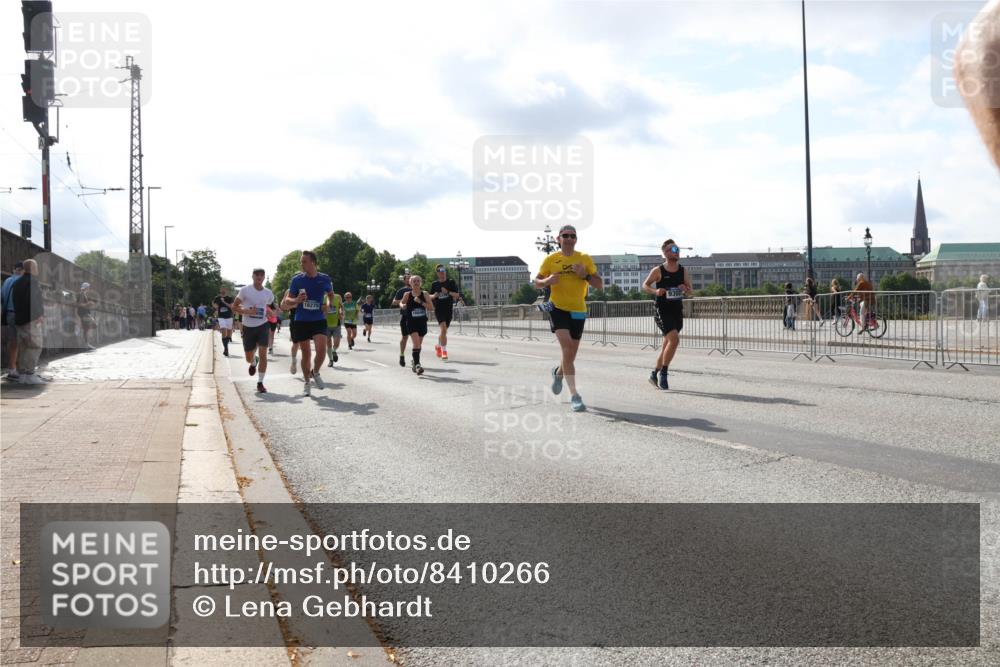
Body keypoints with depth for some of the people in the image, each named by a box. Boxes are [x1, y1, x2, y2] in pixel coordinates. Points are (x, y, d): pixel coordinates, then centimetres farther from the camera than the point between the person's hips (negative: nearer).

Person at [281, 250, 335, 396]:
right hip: (301, 321, 0)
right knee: (306, 353, 6)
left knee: (321, 350, -17)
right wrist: (296, 300, -21)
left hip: (319, 320, 0)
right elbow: (288, 299, 2)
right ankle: (306, 383, 23)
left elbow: (330, 294, 19)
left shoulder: (324, 279, -1)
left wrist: (329, 305, -1)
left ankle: (315, 373, 13)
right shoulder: (297, 279, -3)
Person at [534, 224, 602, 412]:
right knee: (567, 349, -20)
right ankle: (574, 395, -18)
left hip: (578, 311, 3)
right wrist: (547, 281, -15)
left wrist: (585, 275, -17)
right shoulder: (551, 259, 0)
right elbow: (536, 283, 7)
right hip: (558, 308, -3)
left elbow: (600, 285, 1)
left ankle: (558, 372, 49)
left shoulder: (585, 259, 2)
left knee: (571, 354, 13)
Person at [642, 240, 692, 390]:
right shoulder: (658, 271, -6)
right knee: (674, 339, -22)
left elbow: (689, 292, 12)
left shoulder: (683, 271, 7)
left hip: (677, 311, 5)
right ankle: (663, 372, -9)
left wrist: (685, 290, -11)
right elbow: (645, 286, 2)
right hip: (662, 311, -5)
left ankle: (655, 373, 26)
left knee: (667, 344, 11)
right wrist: (655, 291, -17)